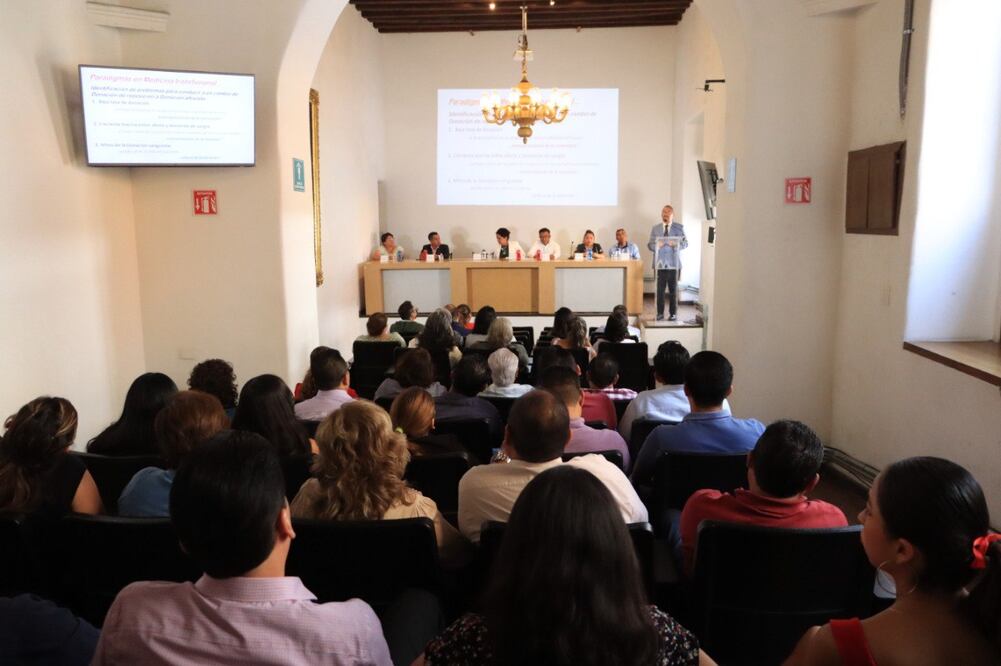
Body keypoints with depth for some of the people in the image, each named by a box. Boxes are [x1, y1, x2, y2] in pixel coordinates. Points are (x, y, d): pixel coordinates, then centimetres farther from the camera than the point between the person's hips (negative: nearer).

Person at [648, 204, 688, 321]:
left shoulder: (679, 227, 6)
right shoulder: (655, 228, 12)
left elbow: (685, 243, 2)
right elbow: (650, 245, 8)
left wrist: (676, 244, -18)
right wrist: (656, 245, -14)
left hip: (674, 264, -1)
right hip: (660, 263, 1)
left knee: (673, 290, 4)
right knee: (660, 290, 1)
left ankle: (673, 313, 12)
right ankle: (660, 313, 9)